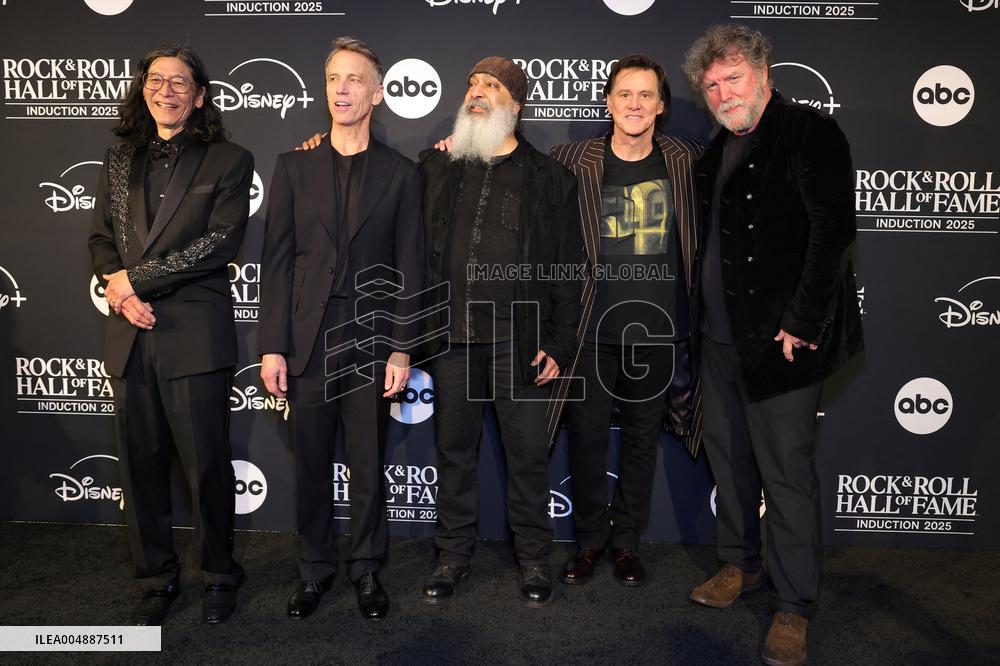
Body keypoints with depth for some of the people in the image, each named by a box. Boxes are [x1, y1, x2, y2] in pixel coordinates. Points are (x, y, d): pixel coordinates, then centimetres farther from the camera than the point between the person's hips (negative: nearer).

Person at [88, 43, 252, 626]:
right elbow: (101, 237, 14)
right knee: (141, 464, 11)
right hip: (131, 336, 5)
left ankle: (220, 573, 24)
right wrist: (118, 290, -6)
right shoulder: (120, 161, 17)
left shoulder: (229, 161, 1)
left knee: (208, 464, 2)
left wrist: (136, 278, -10)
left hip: (195, 336, -4)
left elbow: (220, 243, -10)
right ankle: (157, 577, 28)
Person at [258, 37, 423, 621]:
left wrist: (402, 350, -6)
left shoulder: (400, 173, 3)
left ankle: (367, 568, 27)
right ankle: (316, 567, 28)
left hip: (370, 339, -1)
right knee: (311, 464, 11)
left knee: (368, 465, 8)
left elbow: (410, 269, 0)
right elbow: (278, 261, 4)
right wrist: (272, 346, -2)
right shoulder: (295, 167, 7)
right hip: (308, 340, 2)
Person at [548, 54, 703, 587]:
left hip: (658, 327, 1)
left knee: (643, 436, 12)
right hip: (593, 325, -1)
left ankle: (627, 539, 30)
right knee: (586, 433, 7)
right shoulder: (572, 161, -3)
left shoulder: (687, 161, 2)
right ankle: (589, 539, 27)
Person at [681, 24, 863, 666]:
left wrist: (801, 325, -20)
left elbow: (833, 232, -18)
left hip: (782, 342, -8)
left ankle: (794, 606, 16)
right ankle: (740, 563, 36)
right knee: (728, 456, 17)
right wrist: (702, 319, 11)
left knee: (787, 474, 0)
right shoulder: (721, 147, 15)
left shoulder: (811, 133, -9)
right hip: (720, 337, 8)